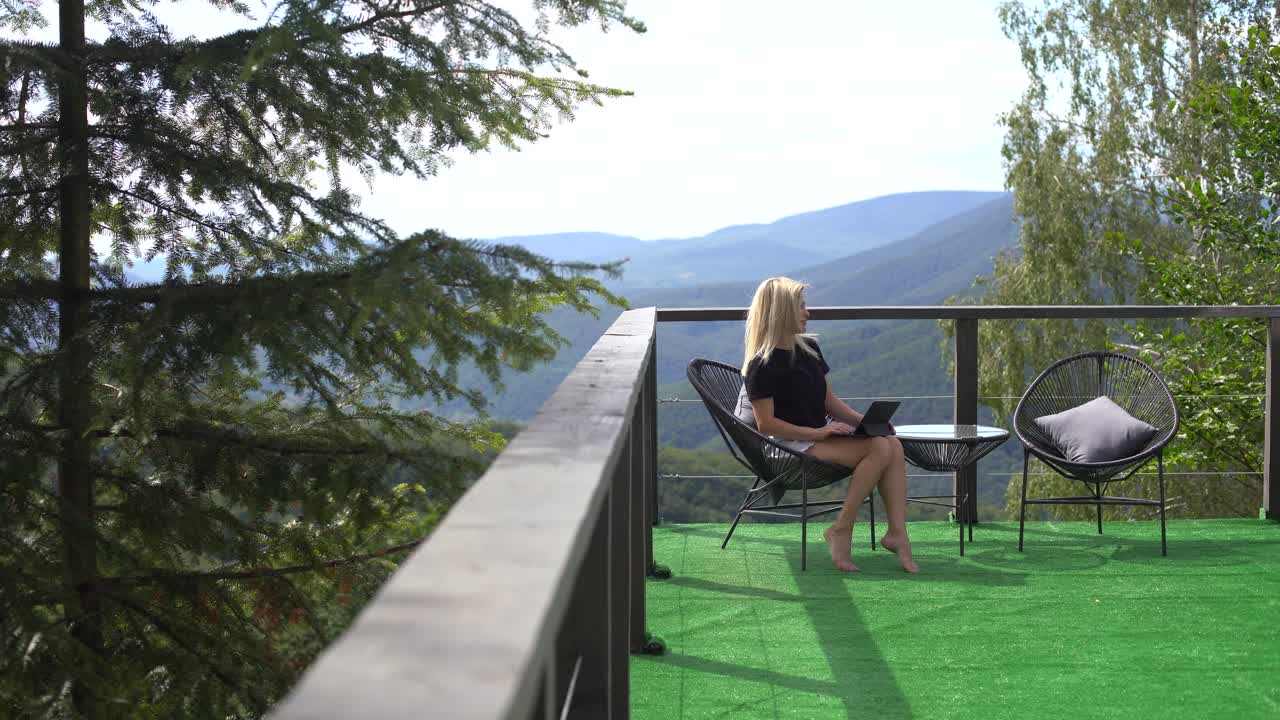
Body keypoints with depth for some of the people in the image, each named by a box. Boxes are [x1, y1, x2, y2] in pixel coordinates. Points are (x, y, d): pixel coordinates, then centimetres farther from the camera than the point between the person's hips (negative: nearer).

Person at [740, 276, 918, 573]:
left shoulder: (809, 348, 14)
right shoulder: (762, 366, -11)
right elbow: (766, 424, -15)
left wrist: (865, 419, 0)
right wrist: (817, 432, -21)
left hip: (821, 437, 8)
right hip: (789, 446, -8)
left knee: (893, 443, -17)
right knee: (878, 448, -25)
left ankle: (897, 532, -22)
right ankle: (840, 532, -19)